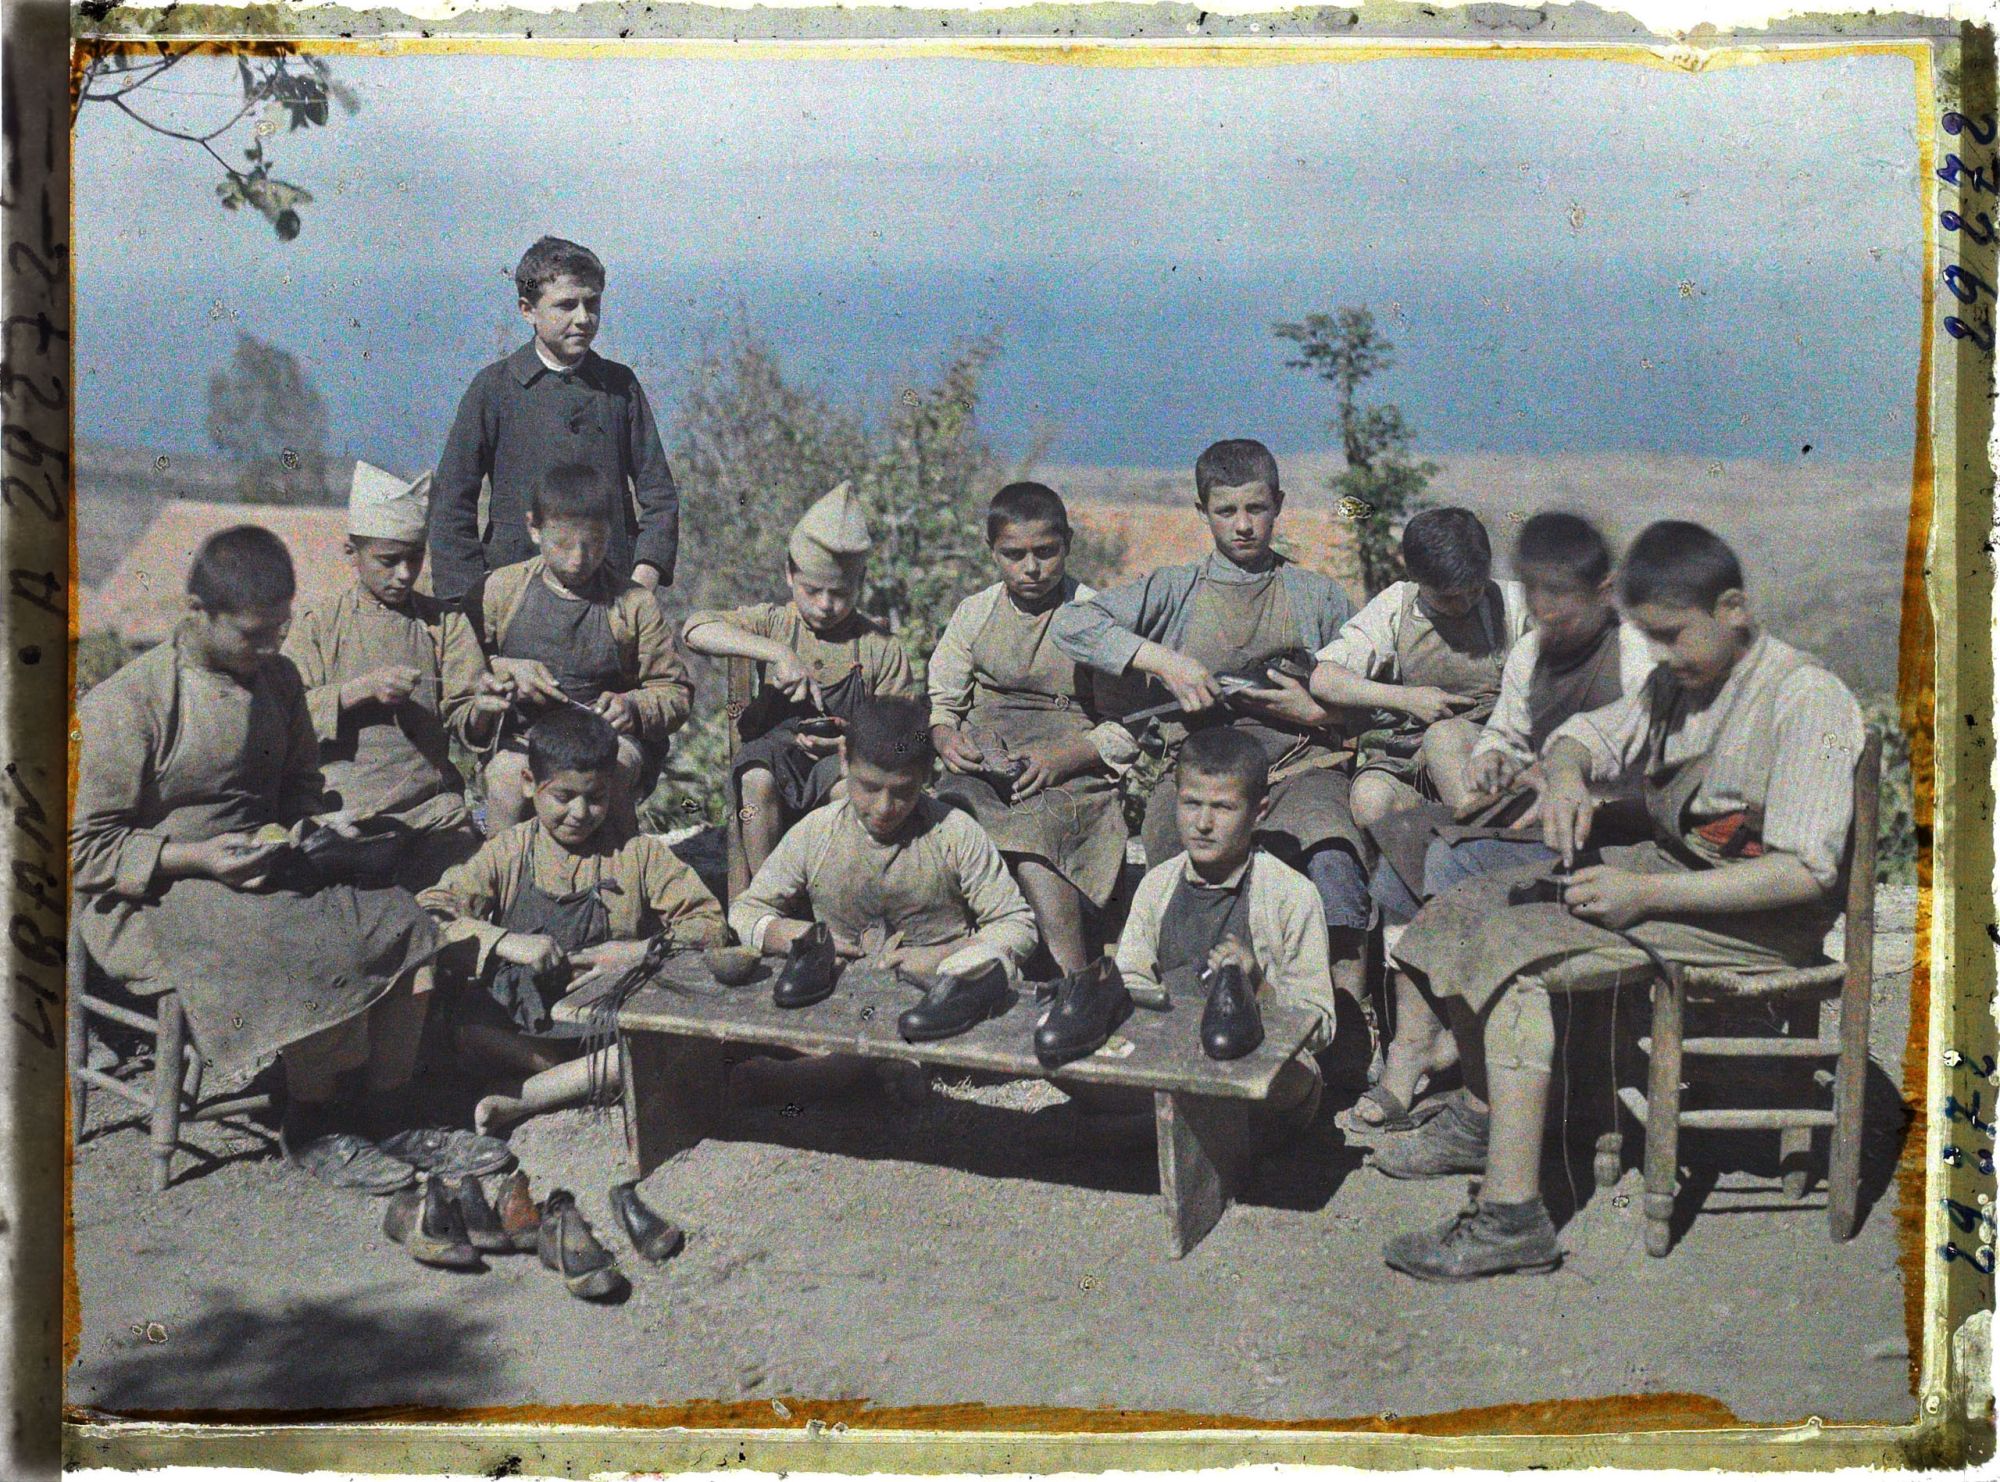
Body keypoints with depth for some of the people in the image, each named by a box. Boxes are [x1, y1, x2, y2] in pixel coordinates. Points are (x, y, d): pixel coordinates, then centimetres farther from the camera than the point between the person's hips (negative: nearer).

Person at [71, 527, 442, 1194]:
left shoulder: (278, 678, 7)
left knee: (402, 921, -17)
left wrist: (298, 826, 0)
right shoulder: (124, 705, -13)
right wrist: (197, 857, -22)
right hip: (151, 899, -7)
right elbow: (85, 847, -11)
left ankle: (386, 1113, -4)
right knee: (324, 953, -30)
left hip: (268, 873, 7)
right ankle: (313, 1131, -7)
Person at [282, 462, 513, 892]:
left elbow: (463, 721, 6)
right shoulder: (318, 626, 8)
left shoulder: (445, 622, 12)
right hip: (343, 807, -1)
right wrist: (361, 691, -15)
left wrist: (483, 708, -17)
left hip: (432, 806, 2)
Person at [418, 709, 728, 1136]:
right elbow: (429, 913, -5)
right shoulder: (507, 853, 6)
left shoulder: (639, 853, 6)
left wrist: (641, 953, -13)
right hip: (519, 1017, 0)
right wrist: (506, 942, -18)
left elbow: (710, 925, 2)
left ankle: (517, 1103, -27)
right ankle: (596, 1077, -18)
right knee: (459, 1026, -30)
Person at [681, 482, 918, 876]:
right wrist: (778, 653, -23)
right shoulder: (772, 622, 6)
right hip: (774, 749, 1)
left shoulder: (881, 649, 6)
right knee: (758, 779, -34)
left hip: (846, 758, 0)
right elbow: (696, 629, -12)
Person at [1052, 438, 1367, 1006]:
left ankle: (1348, 994, -32)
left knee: (1331, 856, -35)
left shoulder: (1318, 596, 20)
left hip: (1298, 764, 0)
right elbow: (1071, 624, 2)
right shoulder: (1176, 589, 16)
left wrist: (1314, 712, 0)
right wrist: (1163, 662, -7)